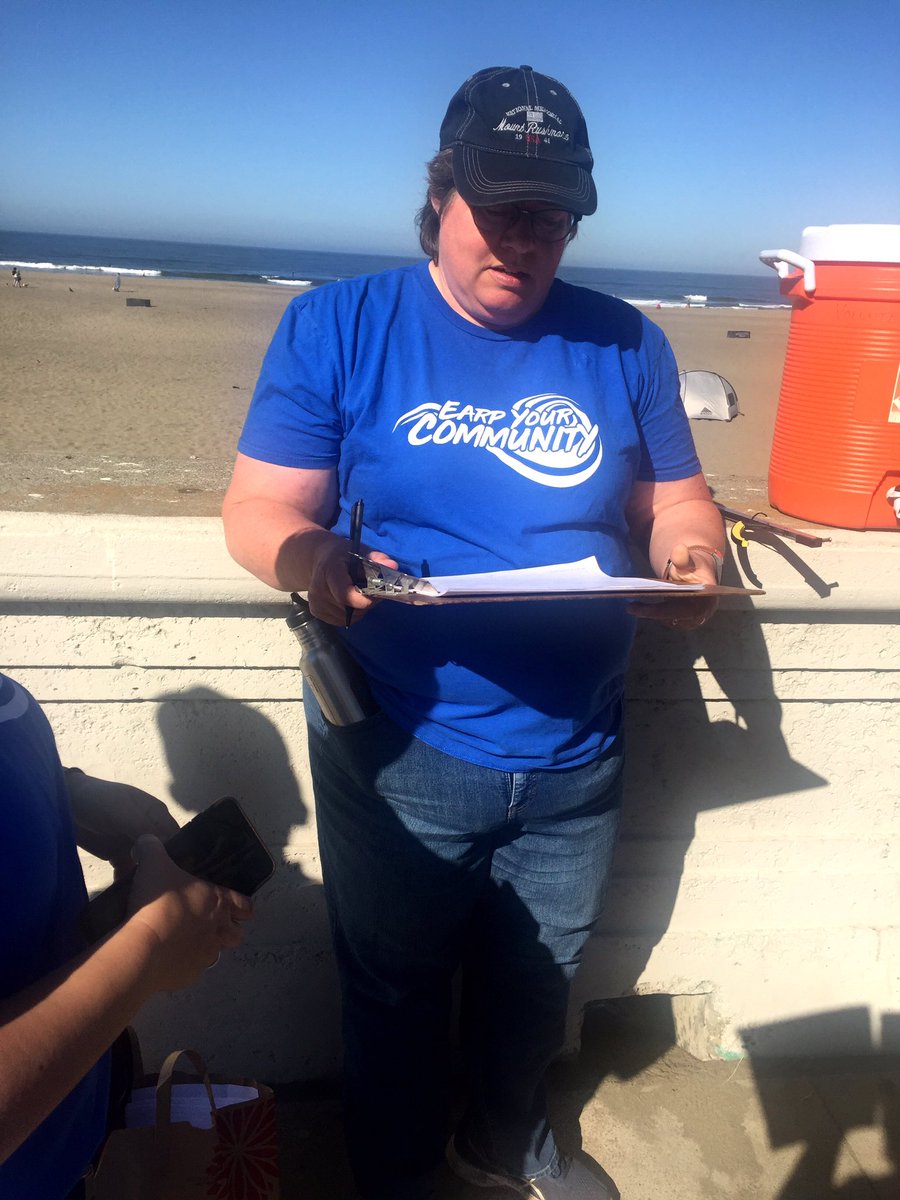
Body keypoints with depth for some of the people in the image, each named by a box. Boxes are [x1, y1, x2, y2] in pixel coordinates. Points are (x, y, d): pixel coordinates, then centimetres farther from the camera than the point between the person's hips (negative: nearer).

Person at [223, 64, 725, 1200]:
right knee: (396, 998, 20)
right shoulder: (336, 327, -6)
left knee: (536, 985, 26)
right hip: (400, 755, -2)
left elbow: (679, 500, 8)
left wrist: (689, 557, -14)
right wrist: (310, 558, -30)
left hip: (575, 760, 3)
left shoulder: (625, 344, 2)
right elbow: (258, 506, -7)